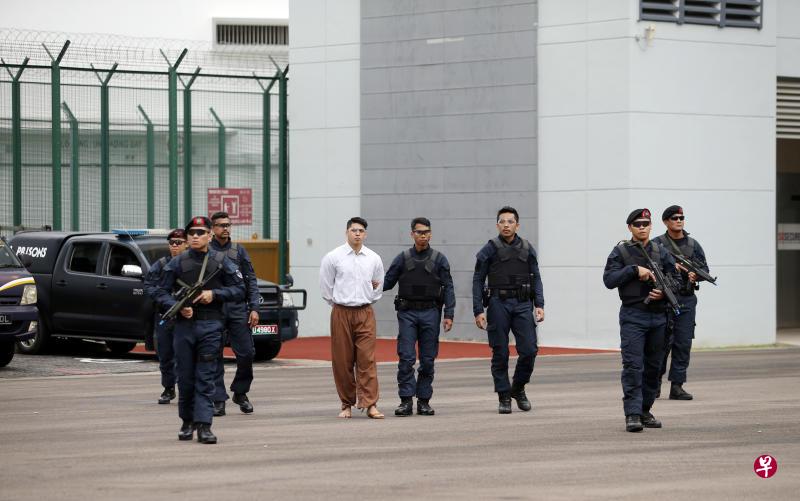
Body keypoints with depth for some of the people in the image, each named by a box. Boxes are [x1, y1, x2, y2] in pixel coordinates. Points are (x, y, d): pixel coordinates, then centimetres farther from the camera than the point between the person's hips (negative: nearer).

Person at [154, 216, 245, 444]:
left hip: (210, 326, -1)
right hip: (184, 325, 1)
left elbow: (239, 290, 5)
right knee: (185, 377, 6)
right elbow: (162, 292, 5)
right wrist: (178, 307, -13)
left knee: (205, 378, -5)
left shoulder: (221, 261, 4)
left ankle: (203, 425, -9)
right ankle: (187, 421, 22)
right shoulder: (177, 263, 6)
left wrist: (214, 294, -9)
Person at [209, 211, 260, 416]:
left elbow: (251, 281, 11)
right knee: (214, 357, -1)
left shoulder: (239, 251, 12)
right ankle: (218, 400, 4)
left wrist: (254, 308, 2)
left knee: (246, 353, -3)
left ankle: (240, 393, 16)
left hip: (238, 309, 2)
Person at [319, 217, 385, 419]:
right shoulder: (333, 257, 0)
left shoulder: (374, 259, 7)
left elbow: (379, 286, 20)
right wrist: (337, 303, 9)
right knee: (342, 361, 1)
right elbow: (326, 287, 6)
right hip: (341, 313, -1)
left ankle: (370, 404, -10)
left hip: (365, 313, 1)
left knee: (367, 359, -7)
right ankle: (347, 404, 10)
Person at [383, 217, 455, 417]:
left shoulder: (439, 259, 5)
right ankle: (406, 401, -5)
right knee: (406, 358, -7)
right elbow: (388, 282, 9)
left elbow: (448, 288, 2)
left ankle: (424, 401, 9)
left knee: (428, 360, 3)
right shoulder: (402, 258, 8)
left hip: (430, 313, 0)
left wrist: (449, 315, -7)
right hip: (407, 312, 0)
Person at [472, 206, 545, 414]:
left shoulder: (527, 249, 9)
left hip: (522, 304, 2)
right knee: (500, 354, 0)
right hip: (498, 304, -2)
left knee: (529, 350, -7)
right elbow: (478, 280, 1)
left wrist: (539, 305, -2)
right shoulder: (489, 249, 1)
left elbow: (536, 278, 11)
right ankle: (504, 397, 9)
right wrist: (478, 311, -6)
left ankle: (518, 389, 15)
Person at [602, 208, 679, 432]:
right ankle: (632, 414, -14)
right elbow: (609, 279, -9)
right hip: (633, 316, -4)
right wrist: (635, 270, -16)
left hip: (658, 317, 4)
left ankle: (645, 410, 20)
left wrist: (664, 292, -10)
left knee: (653, 367, 9)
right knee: (633, 366, -12)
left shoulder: (661, 252, 10)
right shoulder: (620, 251, 0)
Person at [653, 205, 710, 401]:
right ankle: (655, 384, 12)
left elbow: (704, 269, 9)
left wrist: (696, 274, -13)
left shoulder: (693, 245, 12)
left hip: (687, 299, 3)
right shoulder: (657, 244, 1)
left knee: (684, 344, 0)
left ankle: (677, 386, 3)